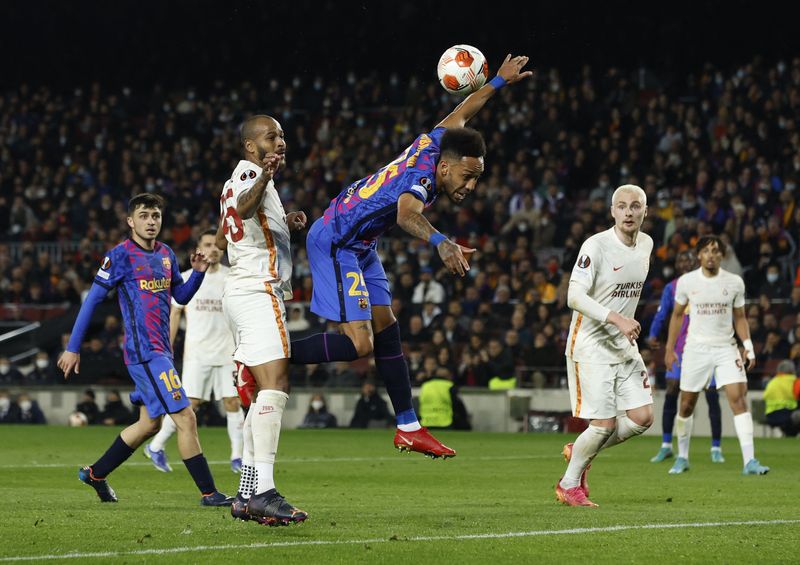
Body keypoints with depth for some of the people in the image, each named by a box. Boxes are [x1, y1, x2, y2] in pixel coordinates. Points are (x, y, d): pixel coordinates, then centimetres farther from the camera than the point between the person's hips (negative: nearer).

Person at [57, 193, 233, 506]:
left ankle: (96, 473, 30)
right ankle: (208, 493, -8)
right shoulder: (121, 255, -9)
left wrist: (197, 272, 1)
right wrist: (73, 348, -7)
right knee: (185, 418, -12)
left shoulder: (166, 254, 13)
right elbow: (92, 299, -7)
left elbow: (181, 296, 22)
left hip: (160, 352, 9)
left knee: (150, 423, 16)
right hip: (143, 351, -9)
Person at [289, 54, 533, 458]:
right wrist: (440, 243, -71)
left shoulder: (433, 145, -5)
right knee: (359, 344, -17)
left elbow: (457, 116, 17)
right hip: (335, 245, -10)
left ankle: (408, 429, 15)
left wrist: (499, 82, 28)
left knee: (386, 330, 10)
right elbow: (407, 214, -54)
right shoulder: (421, 179, -30)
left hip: (359, 247, 10)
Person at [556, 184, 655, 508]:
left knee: (642, 417, -1)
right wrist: (616, 319, -35)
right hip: (591, 345, -7)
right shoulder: (596, 246, -17)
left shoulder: (646, 245, 6)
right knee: (604, 424, -9)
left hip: (624, 345, 7)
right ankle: (569, 485, 12)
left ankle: (580, 453, 21)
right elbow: (574, 297, -26)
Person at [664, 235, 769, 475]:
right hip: (695, 349, 0)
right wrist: (670, 348, 9)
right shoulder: (686, 281, -1)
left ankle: (749, 461, -19)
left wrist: (748, 345, -4)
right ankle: (682, 458, 25)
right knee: (686, 406, 5)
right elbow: (677, 315, 11)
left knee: (739, 399, -16)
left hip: (725, 348, 0)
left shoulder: (735, 282, -1)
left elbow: (740, 318, 8)